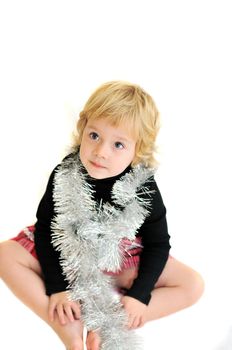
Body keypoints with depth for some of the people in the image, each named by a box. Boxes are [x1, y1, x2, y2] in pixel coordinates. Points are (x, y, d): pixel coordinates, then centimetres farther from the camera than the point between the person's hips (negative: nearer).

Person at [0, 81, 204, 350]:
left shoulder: (144, 188, -21)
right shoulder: (64, 175, -20)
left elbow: (158, 244, -10)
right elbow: (44, 228, -10)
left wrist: (140, 294, -19)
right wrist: (56, 286, -16)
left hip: (122, 261, 0)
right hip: (68, 253, 1)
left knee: (193, 285, -18)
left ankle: (104, 325, -24)